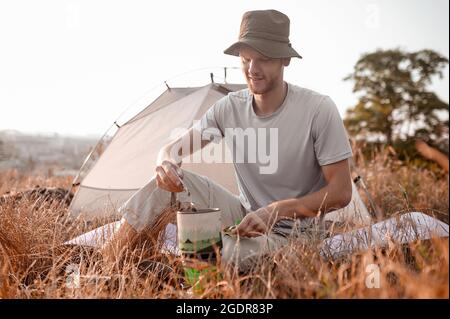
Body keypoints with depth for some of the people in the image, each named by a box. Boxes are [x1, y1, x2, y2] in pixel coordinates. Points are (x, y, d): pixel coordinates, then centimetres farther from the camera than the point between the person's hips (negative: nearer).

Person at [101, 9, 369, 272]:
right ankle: (105, 260, -5)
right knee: (168, 178, -14)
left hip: (290, 232, -4)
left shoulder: (318, 110, -18)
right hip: (244, 215, 5)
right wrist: (168, 162, -24)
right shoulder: (229, 108, -5)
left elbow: (341, 192, -17)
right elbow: (174, 149, 1)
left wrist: (275, 211, -28)